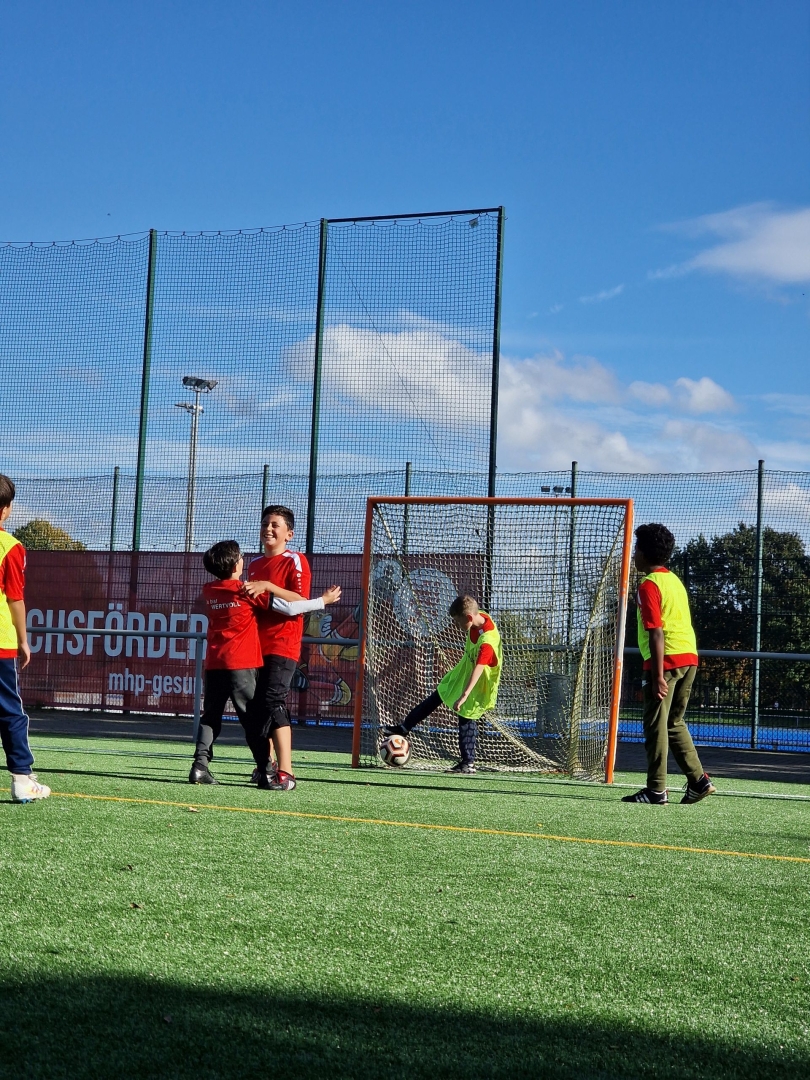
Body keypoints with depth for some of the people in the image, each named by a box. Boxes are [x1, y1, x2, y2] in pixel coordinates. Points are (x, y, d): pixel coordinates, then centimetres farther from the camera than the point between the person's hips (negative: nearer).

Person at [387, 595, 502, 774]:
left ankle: (468, 762, 13)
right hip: (463, 671, 9)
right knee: (435, 698, 17)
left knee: (466, 720, -1)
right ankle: (405, 727, 30)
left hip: (478, 684, -9)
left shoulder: (488, 641, -38)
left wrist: (464, 696, -53)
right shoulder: (478, 618, -13)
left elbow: (478, 670, -46)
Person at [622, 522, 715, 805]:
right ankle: (698, 780, 12)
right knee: (675, 723, 17)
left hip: (666, 660, -8)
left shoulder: (649, 585, -9)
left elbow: (657, 633, -16)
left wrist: (658, 675, -19)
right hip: (689, 657, 8)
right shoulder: (675, 580, 18)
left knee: (656, 724, -2)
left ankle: (656, 790, 0)